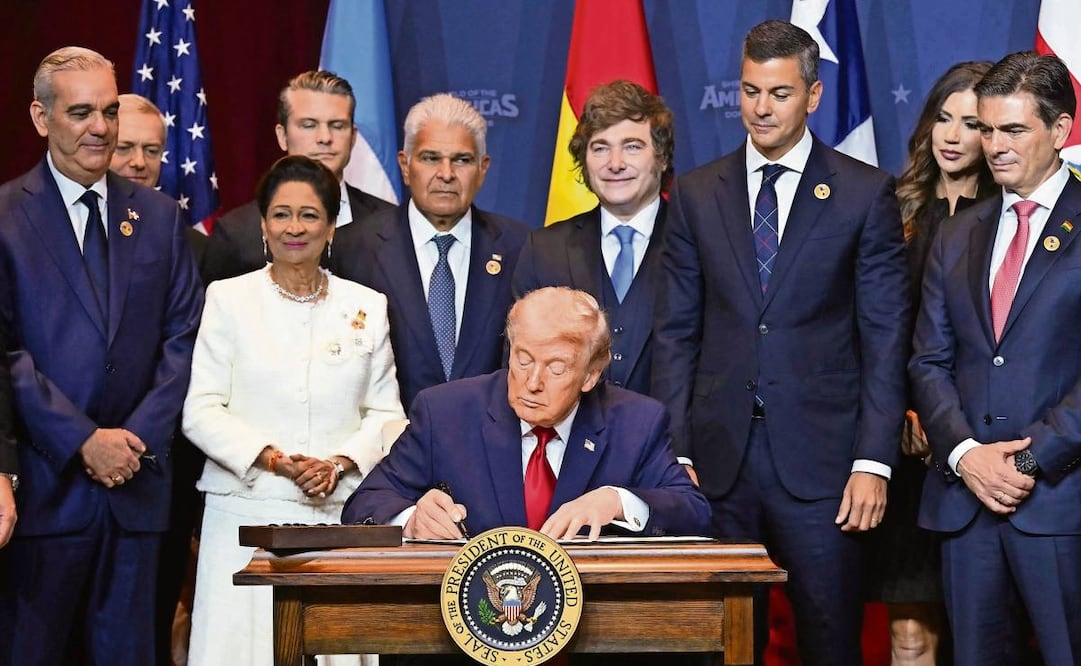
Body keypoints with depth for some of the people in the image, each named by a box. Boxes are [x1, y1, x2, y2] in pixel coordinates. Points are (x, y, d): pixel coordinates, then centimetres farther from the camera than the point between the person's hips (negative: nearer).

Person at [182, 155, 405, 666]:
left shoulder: (367, 306, 12)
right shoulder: (228, 298, 6)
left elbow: (386, 412, 10)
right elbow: (201, 410, 1)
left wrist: (340, 462, -9)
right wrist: (271, 458, -13)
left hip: (339, 514, 1)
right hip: (246, 513, -1)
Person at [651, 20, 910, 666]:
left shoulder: (866, 194, 1)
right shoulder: (697, 194, 9)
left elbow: (886, 337, 0)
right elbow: (677, 333, 9)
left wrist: (874, 461, -8)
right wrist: (675, 452, 2)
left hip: (821, 462, -2)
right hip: (719, 459, 2)